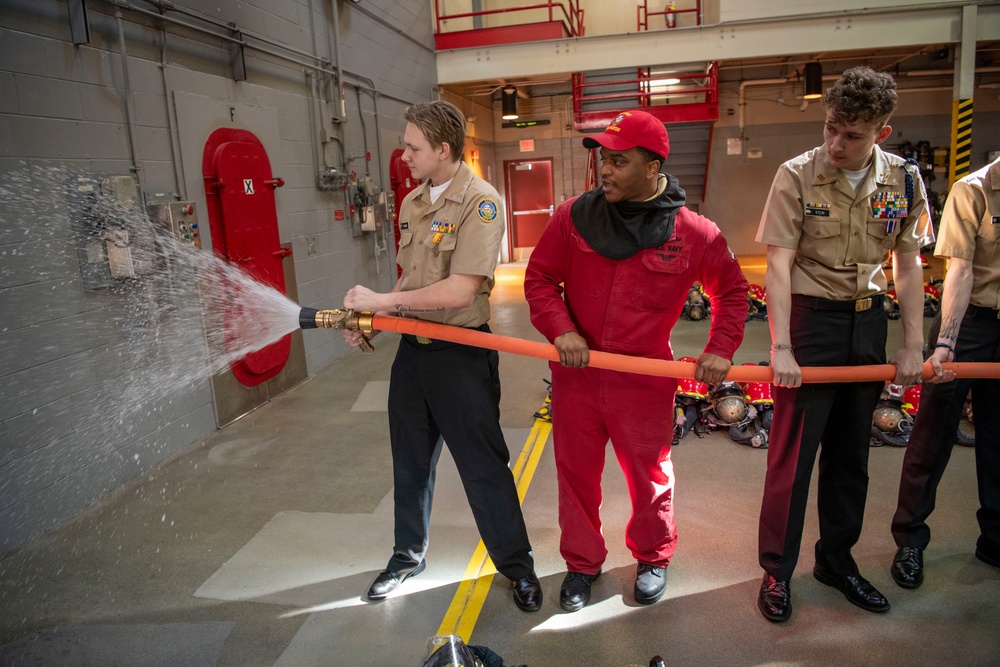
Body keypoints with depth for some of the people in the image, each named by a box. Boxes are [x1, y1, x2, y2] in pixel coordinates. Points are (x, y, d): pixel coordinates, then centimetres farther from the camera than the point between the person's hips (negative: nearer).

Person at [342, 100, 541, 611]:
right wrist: (367, 319, 1)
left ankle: (517, 564, 25)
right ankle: (409, 555, 39)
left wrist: (383, 300, -17)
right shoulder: (412, 203, 10)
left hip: (461, 353, -7)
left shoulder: (480, 202, -15)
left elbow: (460, 289, -24)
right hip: (412, 347, 7)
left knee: (483, 465, 4)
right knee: (410, 460, 18)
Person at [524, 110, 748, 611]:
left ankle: (653, 557, 44)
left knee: (649, 477, 16)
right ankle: (582, 563, 37)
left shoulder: (693, 232, -7)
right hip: (576, 375, 2)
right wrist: (560, 330, -13)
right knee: (576, 475, 14)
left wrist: (720, 349, -4)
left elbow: (731, 290, 8)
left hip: (645, 382, -1)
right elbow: (539, 277, 2)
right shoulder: (574, 216, -4)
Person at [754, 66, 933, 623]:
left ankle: (837, 559, 32)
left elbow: (909, 265, 5)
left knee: (851, 452, 14)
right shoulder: (798, 175, -10)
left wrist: (914, 346, 1)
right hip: (811, 319, -4)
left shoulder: (904, 180, 0)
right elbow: (779, 264, -14)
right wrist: (781, 348, -20)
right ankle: (777, 570, 16)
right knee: (793, 450, 0)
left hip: (869, 323, 4)